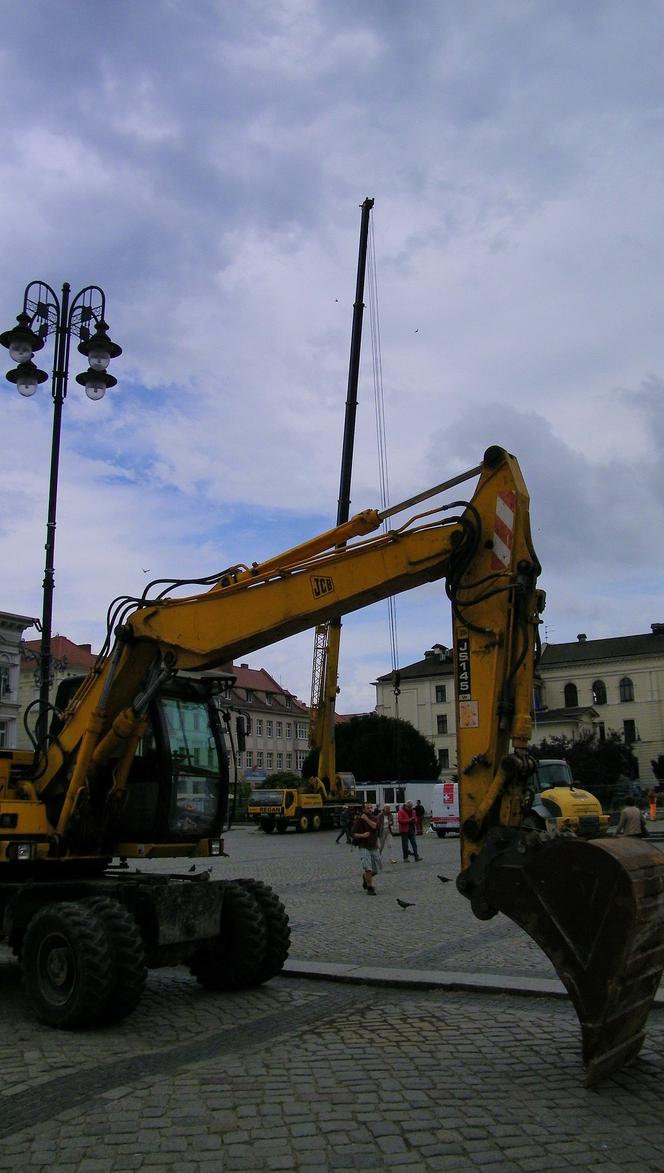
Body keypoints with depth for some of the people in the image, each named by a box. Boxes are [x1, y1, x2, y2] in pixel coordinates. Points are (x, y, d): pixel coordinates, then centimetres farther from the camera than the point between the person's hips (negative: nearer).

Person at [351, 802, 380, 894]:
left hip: (374, 847, 4)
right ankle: (370, 888, -2)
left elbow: (375, 826, -15)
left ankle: (365, 877, 38)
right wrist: (362, 835, -21)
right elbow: (353, 833, -7)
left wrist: (366, 819, -18)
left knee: (376, 869, 10)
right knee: (368, 869, -16)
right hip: (364, 847, -4)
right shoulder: (359, 820, -4)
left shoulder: (374, 818, 6)